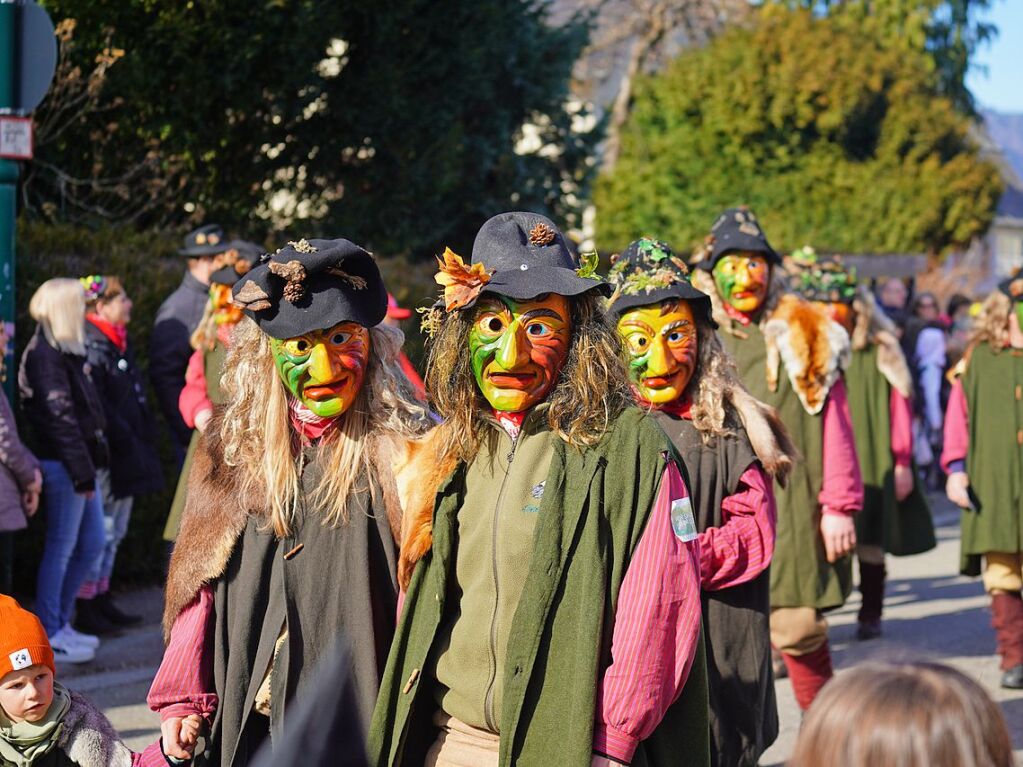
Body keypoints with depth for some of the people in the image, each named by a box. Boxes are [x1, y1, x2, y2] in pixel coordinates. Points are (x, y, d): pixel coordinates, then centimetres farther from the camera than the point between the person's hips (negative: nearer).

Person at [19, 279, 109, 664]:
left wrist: (93, 462, 13)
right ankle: (49, 635, 7)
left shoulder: (66, 351, 16)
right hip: (62, 465, -10)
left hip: (80, 463, 10)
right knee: (61, 548, -2)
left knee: (93, 543, 15)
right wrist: (82, 472, -19)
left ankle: (60, 622, 24)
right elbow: (59, 419, -19)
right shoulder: (46, 355, -15)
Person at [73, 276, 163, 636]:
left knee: (114, 531, 14)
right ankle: (86, 609, 0)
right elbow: (96, 404, -21)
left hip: (125, 457, 10)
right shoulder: (93, 346, -15)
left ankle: (102, 600, 21)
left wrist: (143, 437, 14)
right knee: (100, 530, -6)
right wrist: (125, 440, -20)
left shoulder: (118, 343, 16)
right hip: (106, 455, -10)